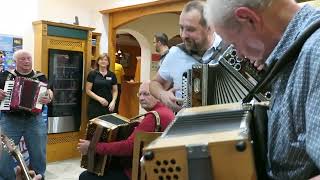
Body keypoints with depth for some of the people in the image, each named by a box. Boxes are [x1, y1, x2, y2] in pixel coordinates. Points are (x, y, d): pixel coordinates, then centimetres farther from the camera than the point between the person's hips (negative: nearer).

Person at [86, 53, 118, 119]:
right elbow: (88, 90, -3)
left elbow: (115, 91, 10)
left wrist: (113, 101, -7)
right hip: (95, 106, -2)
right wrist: (99, 98, -15)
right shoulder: (92, 74, -1)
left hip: (108, 106, 2)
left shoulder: (112, 75, 7)